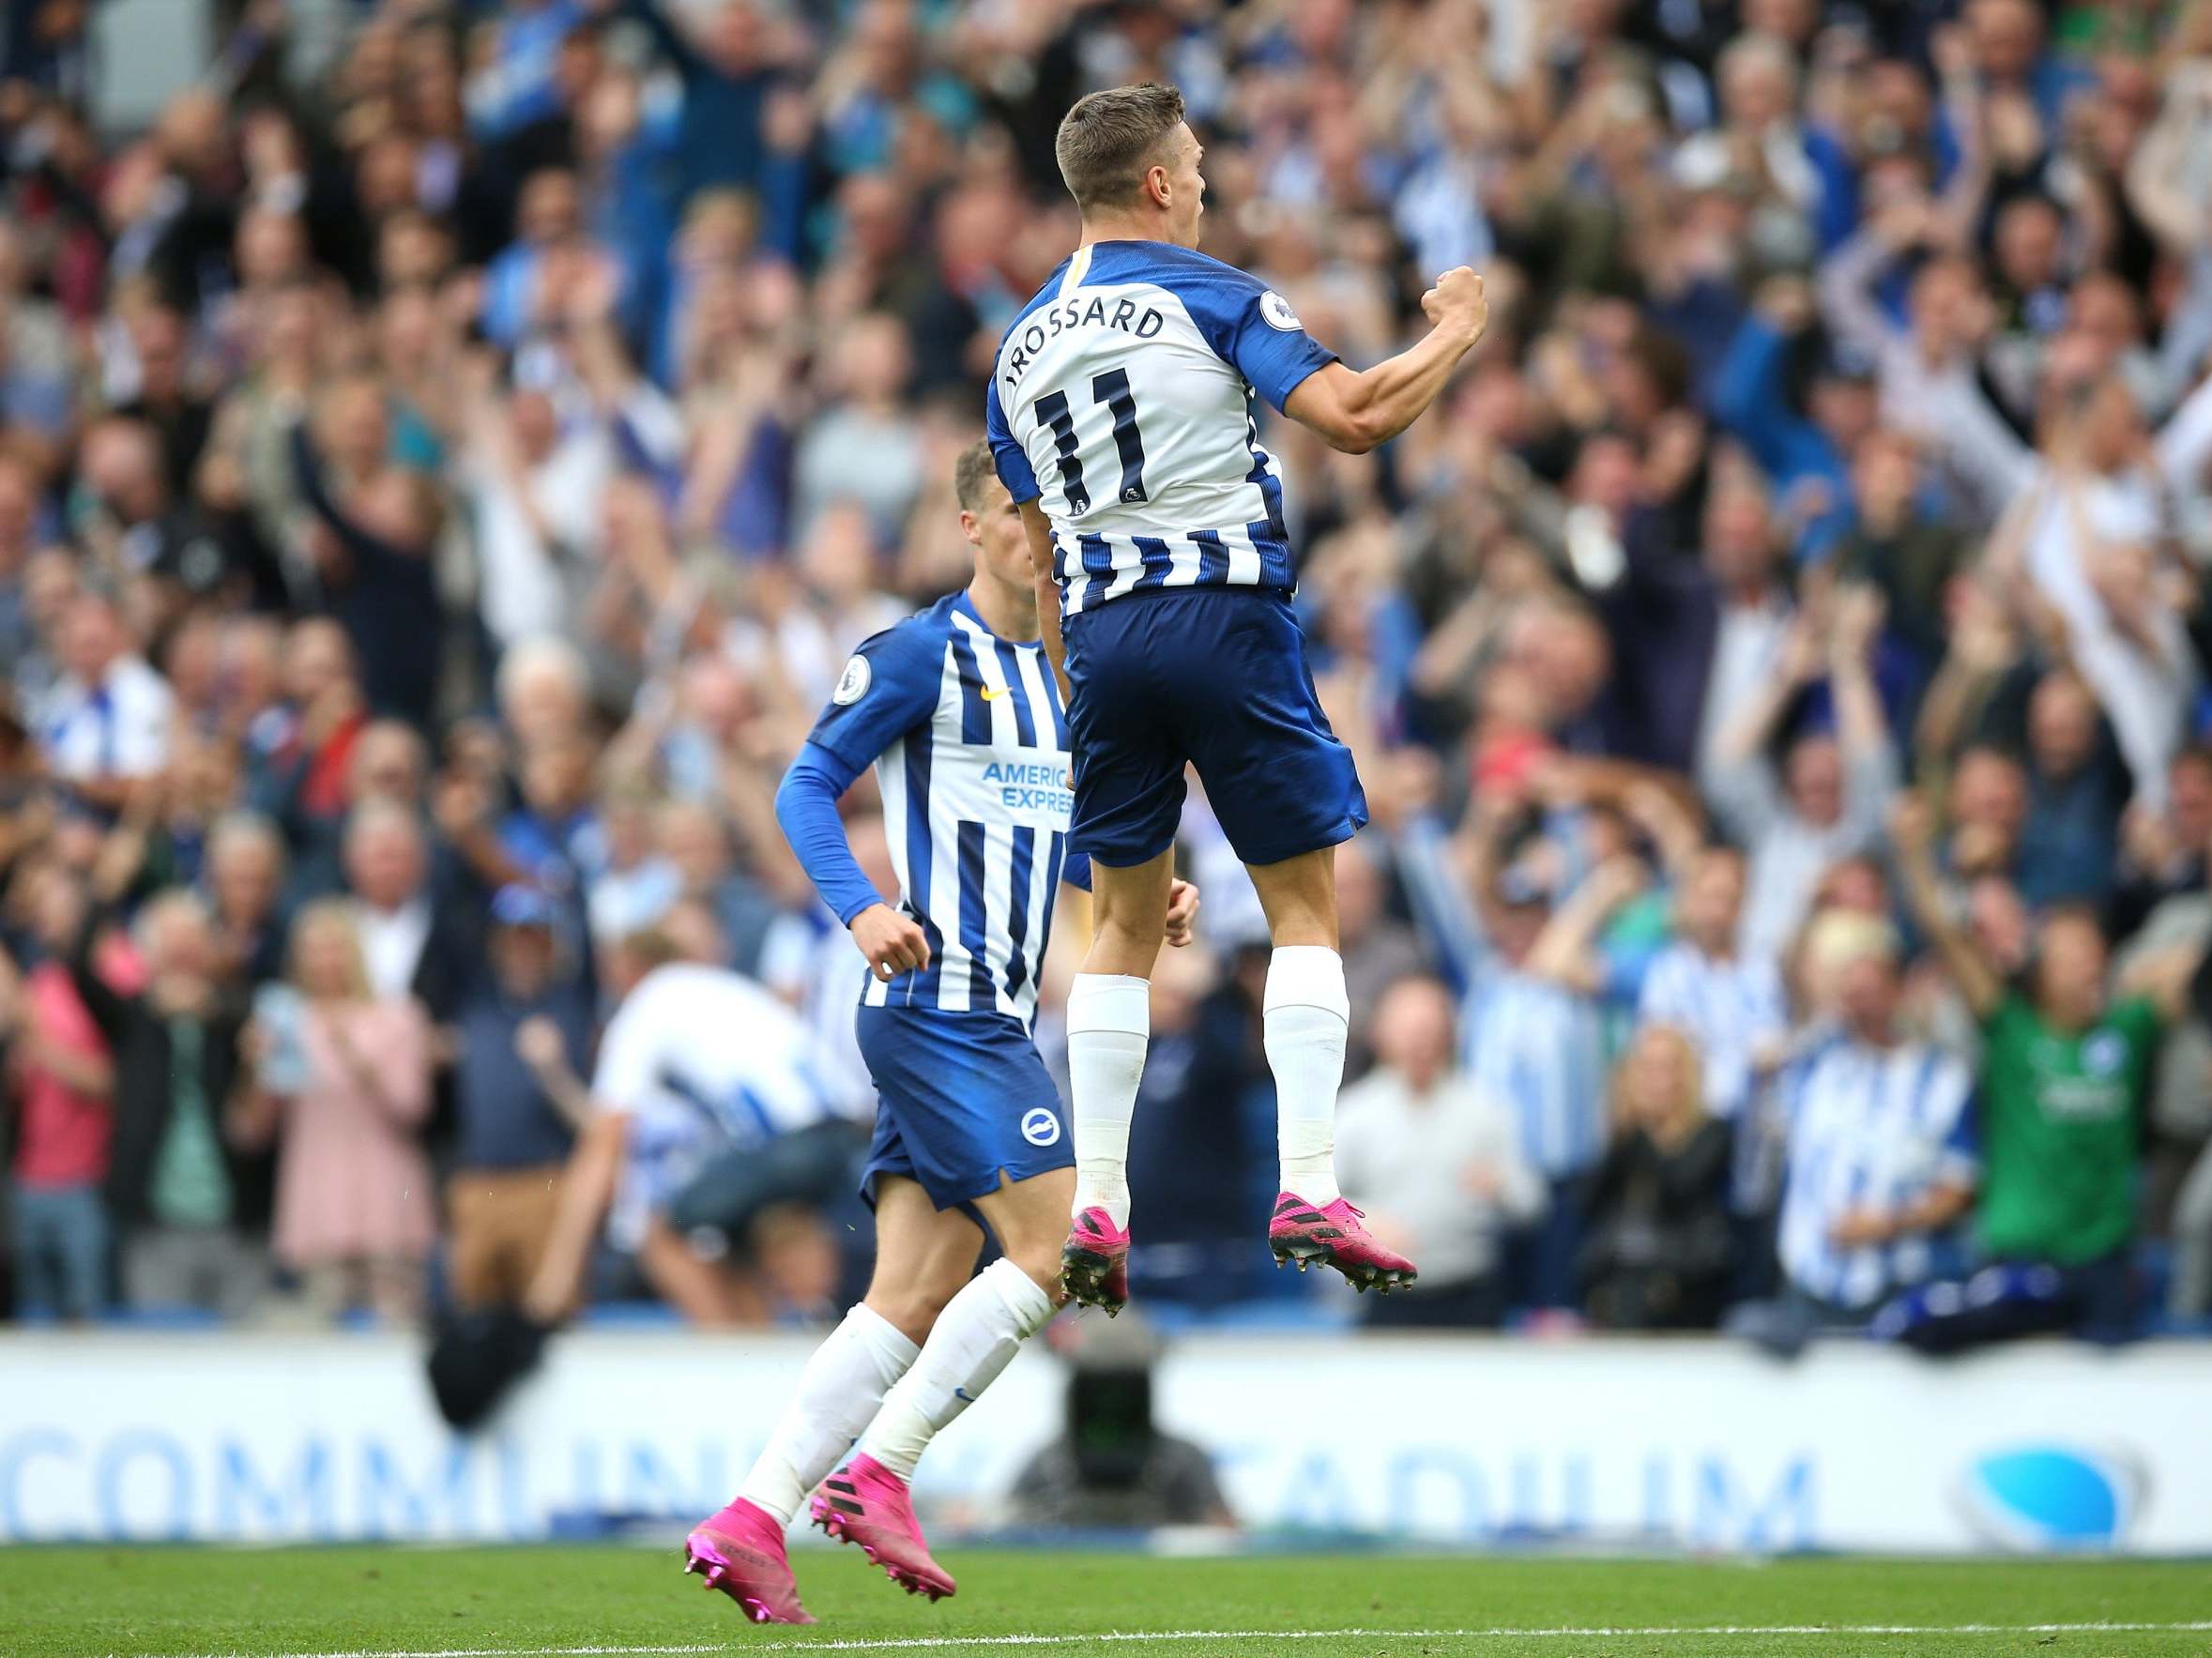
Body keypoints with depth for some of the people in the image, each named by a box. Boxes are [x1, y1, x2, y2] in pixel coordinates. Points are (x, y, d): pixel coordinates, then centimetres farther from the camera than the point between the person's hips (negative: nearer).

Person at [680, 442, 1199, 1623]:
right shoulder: (923, 656, -6)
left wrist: (1146, 895, 11)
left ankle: (752, 1521, 1)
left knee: (915, 1299, 3)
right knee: (1054, 1248, -15)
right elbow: (806, 786, -8)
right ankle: (876, 1473, -11)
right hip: (935, 999, -9)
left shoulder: (1062, 677, 19)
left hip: (994, 1017, 9)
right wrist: (862, 907, -23)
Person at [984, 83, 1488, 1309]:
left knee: (1124, 922, 14)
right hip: (1225, 615, -5)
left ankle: (1095, 1210, 8)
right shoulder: (1206, 294, -3)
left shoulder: (1021, 346, 15)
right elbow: (1352, 418, -14)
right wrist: (1453, 334, 2)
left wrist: (1074, 690, 24)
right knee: (1303, 904, 1)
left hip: (1102, 634, 5)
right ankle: (1306, 1193, -10)